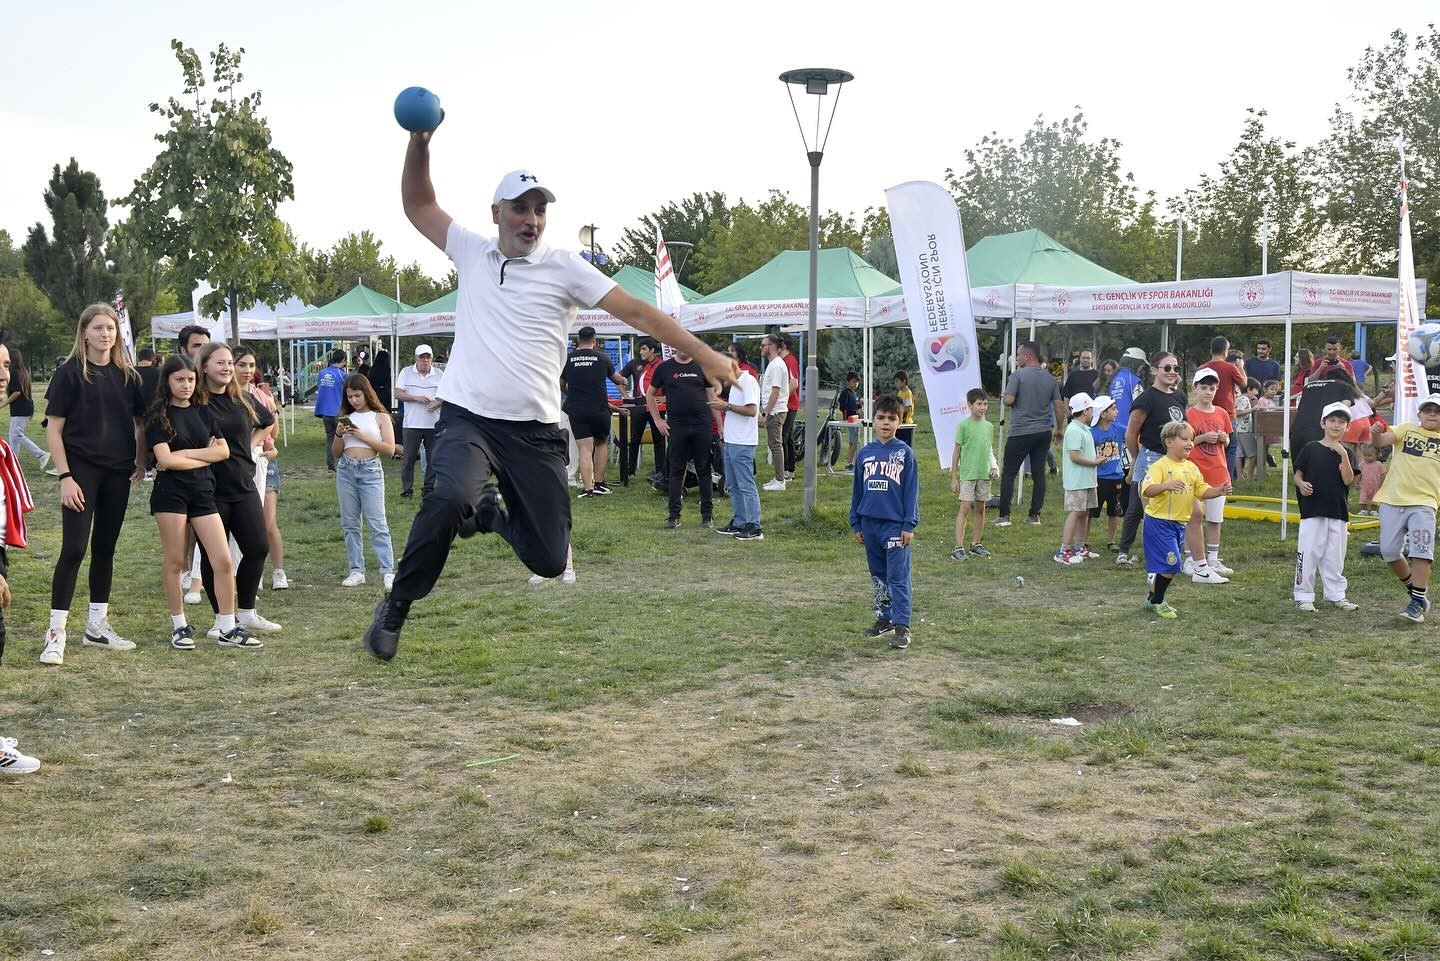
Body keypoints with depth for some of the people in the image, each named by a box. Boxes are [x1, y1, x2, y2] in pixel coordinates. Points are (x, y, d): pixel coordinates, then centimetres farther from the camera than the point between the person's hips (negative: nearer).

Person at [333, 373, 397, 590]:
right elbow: (336, 453, 15)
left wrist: (363, 436, -12)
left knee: (377, 523, -8)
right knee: (349, 523, 6)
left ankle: (388, 571, -8)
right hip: (345, 470, 5)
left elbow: (390, 449, -7)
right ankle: (356, 571, 11)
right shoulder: (346, 418, 13)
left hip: (370, 470, -5)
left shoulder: (380, 417, 2)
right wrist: (338, 434, -3)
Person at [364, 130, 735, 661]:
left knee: (549, 560, -1)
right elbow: (418, 205, 17)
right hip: (468, 420, 0)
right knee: (451, 497, -33)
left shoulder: (564, 267, 1)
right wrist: (420, 142, 1)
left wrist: (703, 354, -12)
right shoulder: (472, 252, 9)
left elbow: (636, 312, -4)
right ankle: (396, 606, -12)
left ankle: (494, 513, 33)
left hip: (535, 433, 1)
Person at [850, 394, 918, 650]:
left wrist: (909, 524, -8)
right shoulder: (865, 453, 7)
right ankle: (884, 619, 25)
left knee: (898, 577, -5)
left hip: (895, 525, -5)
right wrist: (856, 523, 12)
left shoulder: (904, 453, -4)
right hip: (870, 524, 5)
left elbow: (911, 490, -4)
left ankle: (902, 627, -3)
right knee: (878, 576, 14)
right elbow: (857, 490, 13)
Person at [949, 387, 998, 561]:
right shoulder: (963, 425, -6)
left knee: (980, 509, 11)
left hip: (984, 474, 6)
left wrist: (994, 467, 2)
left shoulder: (989, 426, 10)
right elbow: (956, 452, -4)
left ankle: (976, 545, 21)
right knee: (965, 508, -10)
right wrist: (954, 478, -5)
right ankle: (959, 548, -12)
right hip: (967, 474, -5)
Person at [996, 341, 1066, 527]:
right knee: (1039, 473, 9)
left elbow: (1009, 400, -17)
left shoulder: (1018, 374, -10)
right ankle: (1035, 515, 10)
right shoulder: (1050, 378, 8)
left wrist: (1003, 397, 6)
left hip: (1021, 432, -5)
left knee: (1008, 473, 3)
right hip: (1044, 432, 5)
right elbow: (1059, 406, 10)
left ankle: (1004, 515, -1)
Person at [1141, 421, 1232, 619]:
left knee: (1169, 566, 14)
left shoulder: (1191, 467, 9)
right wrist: (1166, 485, -44)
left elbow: (1201, 491, 14)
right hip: (1159, 523, -8)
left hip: (1180, 524, 8)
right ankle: (1156, 601, 6)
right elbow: (1146, 490, -28)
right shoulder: (1160, 466, -15)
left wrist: (1218, 491, -4)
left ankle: (1155, 599, 30)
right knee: (1170, 565, -11)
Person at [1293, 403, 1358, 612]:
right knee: (1308, 553, -3)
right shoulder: (1310, 448, 2)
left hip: (1338, 512, 2)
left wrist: (1343, 455, -17)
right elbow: (1298, 474, 4)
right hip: (1312, 510, -2)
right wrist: (1301, 484, -17)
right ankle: (1304, 596, 5)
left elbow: (1348, 480, -7)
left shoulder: (1345, 453, 6)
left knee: (1335, 556, 10)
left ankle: (1336, 595, 20)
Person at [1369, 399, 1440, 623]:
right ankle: (1415, 590, 25)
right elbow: (1382, 441, -10)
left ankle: (1417, 604, -4)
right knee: (1389, 552, 3)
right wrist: (1376, 434, -32)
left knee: (1421, 553, -12)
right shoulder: (1406, 430, 8)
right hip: (1392, 501, 1)